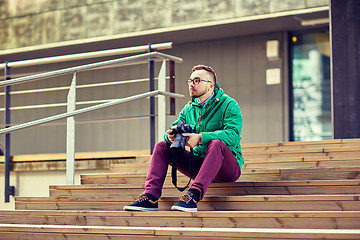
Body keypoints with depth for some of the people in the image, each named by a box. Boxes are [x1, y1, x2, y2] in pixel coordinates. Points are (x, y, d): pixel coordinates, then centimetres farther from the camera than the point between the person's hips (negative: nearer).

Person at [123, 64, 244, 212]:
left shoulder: (229, 105, -6)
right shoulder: (188, 109, 14)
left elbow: (233, 135, -22)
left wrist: (200, 138, -35)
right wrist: (170, 136, -21)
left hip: (228, 168, -6)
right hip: (198, 165, 6)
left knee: (216, 144, -36)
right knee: (162, 146, -6)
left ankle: (194, 195, -48)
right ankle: (150, 197, -22)